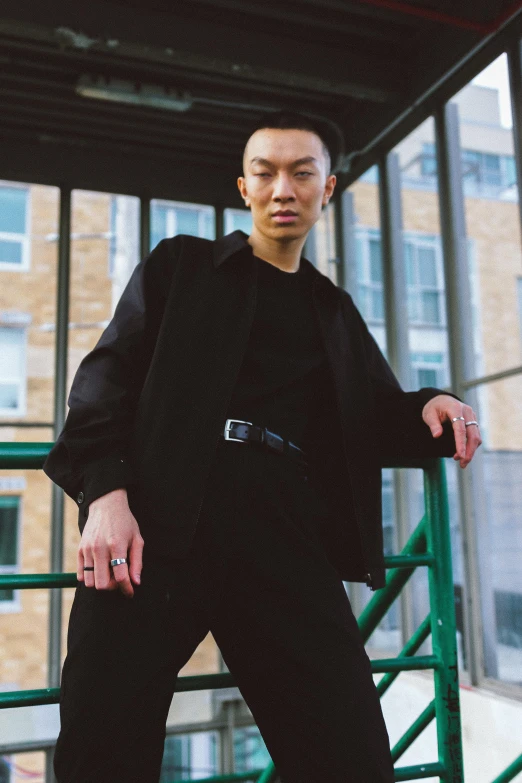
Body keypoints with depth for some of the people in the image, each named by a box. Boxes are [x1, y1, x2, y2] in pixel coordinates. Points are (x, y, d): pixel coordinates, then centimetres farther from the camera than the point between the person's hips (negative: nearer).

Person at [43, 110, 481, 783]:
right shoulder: (180, 264, 18)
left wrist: (428, 409, 2)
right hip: (158, 520, -2)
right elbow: (111, 368, 6)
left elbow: (375, 418, 27)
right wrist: (105, 488, -11)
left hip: (287, 527, 3)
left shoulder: (335, 311, 28)